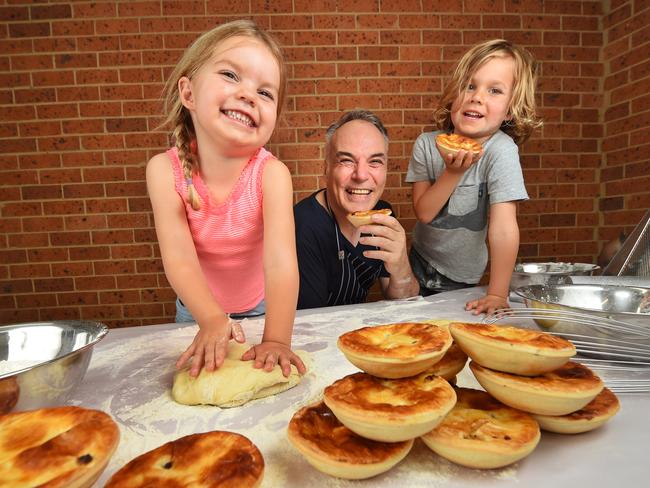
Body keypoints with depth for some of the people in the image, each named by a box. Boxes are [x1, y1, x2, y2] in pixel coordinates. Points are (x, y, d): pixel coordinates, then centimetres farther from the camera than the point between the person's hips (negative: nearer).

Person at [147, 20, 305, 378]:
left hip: (262, 309, -1)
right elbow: (178, 258, -28)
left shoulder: (270, 173, -26)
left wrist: (276, 339, -47)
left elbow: (281, 261, -36)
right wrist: (213, 320, -43)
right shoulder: (165, 170, -21)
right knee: (198, 382, 19)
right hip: (198, 313, 2)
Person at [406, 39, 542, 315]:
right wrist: (452, 173, -30)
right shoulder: (427, 144, -15)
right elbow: (423, 212, -16)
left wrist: (497, 294, -30)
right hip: (420, 265, 3)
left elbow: (503, 228, -29)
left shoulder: (501, 150, -24)